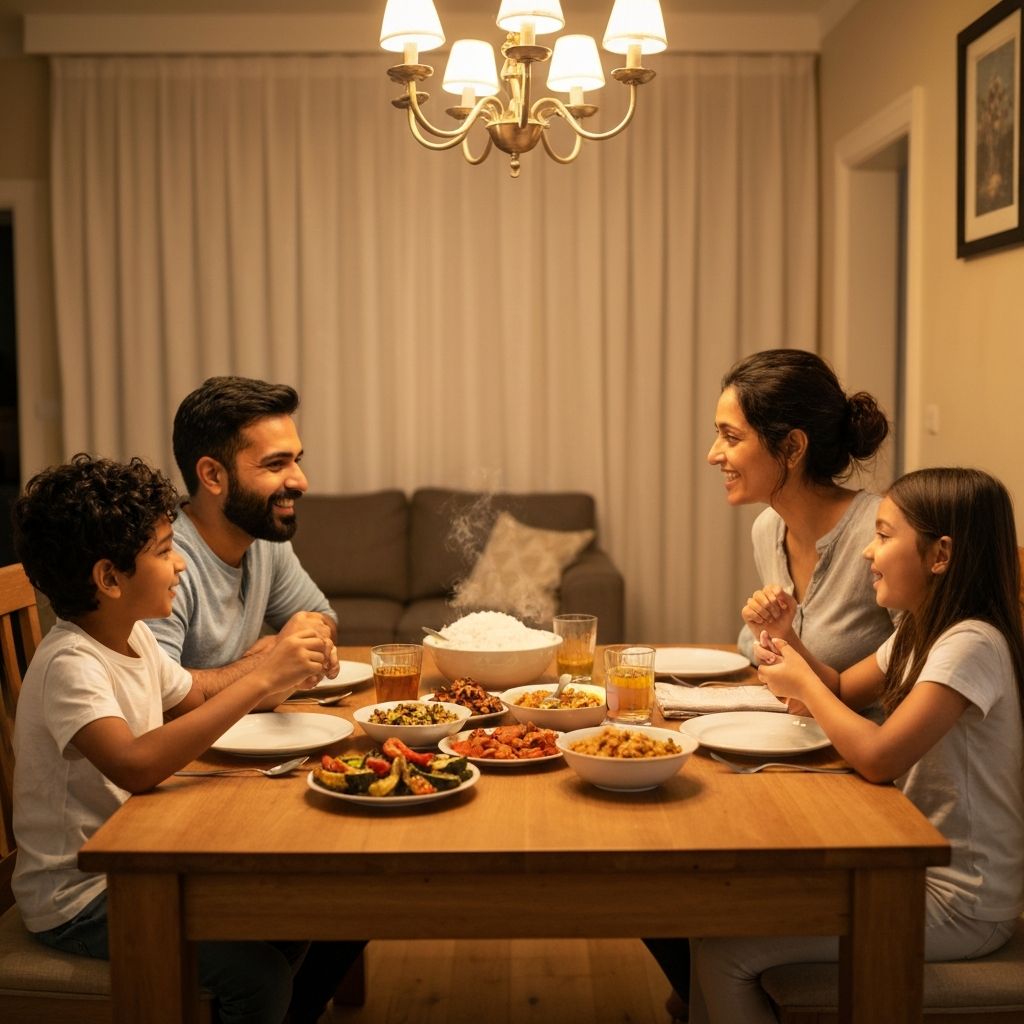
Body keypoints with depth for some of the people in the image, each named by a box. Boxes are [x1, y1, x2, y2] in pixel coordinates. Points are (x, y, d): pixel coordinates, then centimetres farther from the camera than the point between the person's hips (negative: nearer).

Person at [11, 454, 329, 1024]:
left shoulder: (134, 637, 3)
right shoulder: (69, 666, -25)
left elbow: (199, 703, 14)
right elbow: (135, 765, -41)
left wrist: (285, 669, -6)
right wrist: (260, 679, -37)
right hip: (77, 898, -8)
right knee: (257, 973, -19)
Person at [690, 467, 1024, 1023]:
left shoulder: (973, 645, -23)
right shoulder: (919, 631, 7)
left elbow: (877, 757, -30)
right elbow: (845, 689, 18)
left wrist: (803, 683, -15)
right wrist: (788, 640, -2)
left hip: (961, 902, -9)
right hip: (916, 862, 9)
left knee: (724, 950, -13)